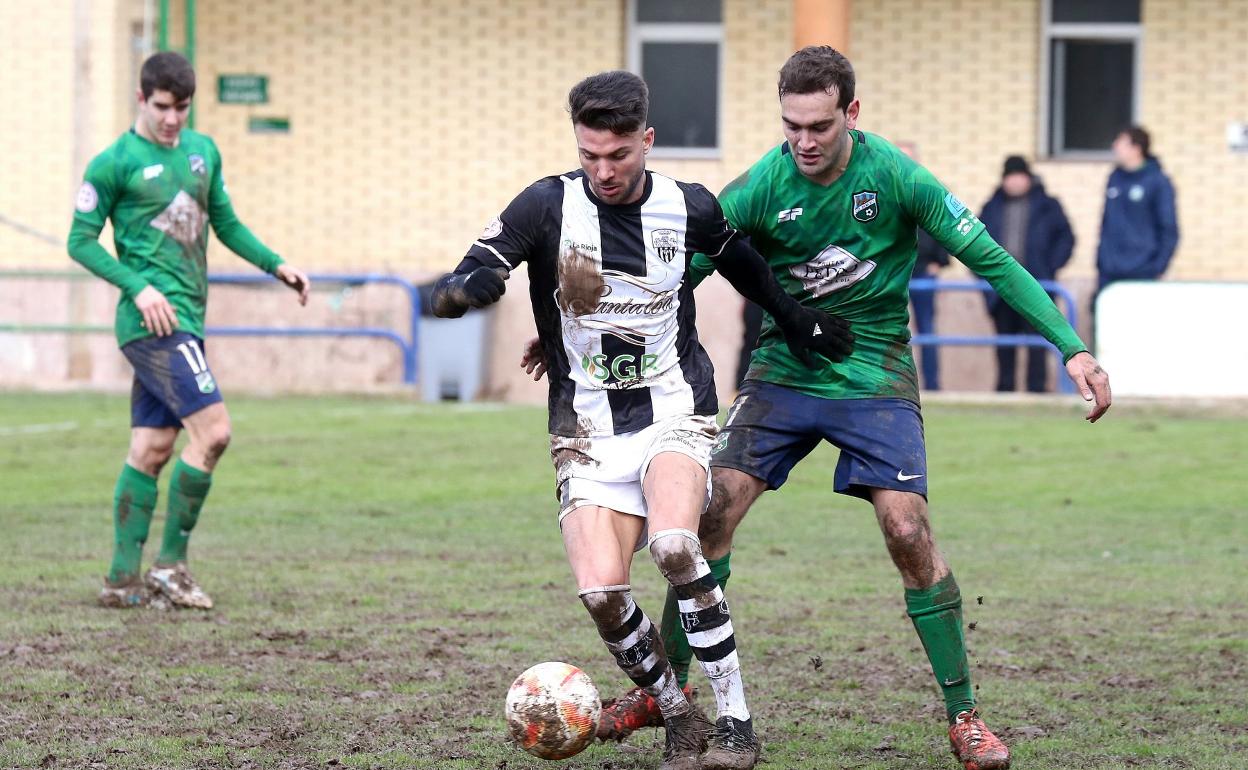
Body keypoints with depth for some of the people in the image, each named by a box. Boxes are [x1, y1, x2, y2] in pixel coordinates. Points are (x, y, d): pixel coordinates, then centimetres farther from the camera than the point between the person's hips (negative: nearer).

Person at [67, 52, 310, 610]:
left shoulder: (203, 152, 15)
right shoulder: (114, 164, -5)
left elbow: (226, 224, 24)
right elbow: (81, 241, -5)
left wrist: (275, 265, 10)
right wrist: (139, 287, -15)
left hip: (185, 319, 7)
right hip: (153, 320, -7)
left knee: (151, 449, 7)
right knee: (212, 430, -15)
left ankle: (124, 579, 10)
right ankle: (171, 564, -8)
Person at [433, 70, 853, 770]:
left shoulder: (688, 208, -2)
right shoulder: (549, 206, -8)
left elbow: (742, 262, 21)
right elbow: (456, 288, -14)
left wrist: (794, 318, 26)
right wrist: (468, 286, -36)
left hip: (674, 415, -1)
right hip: (589, 432, 1)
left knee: (673, 544, -29)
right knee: (601, 590, -19)